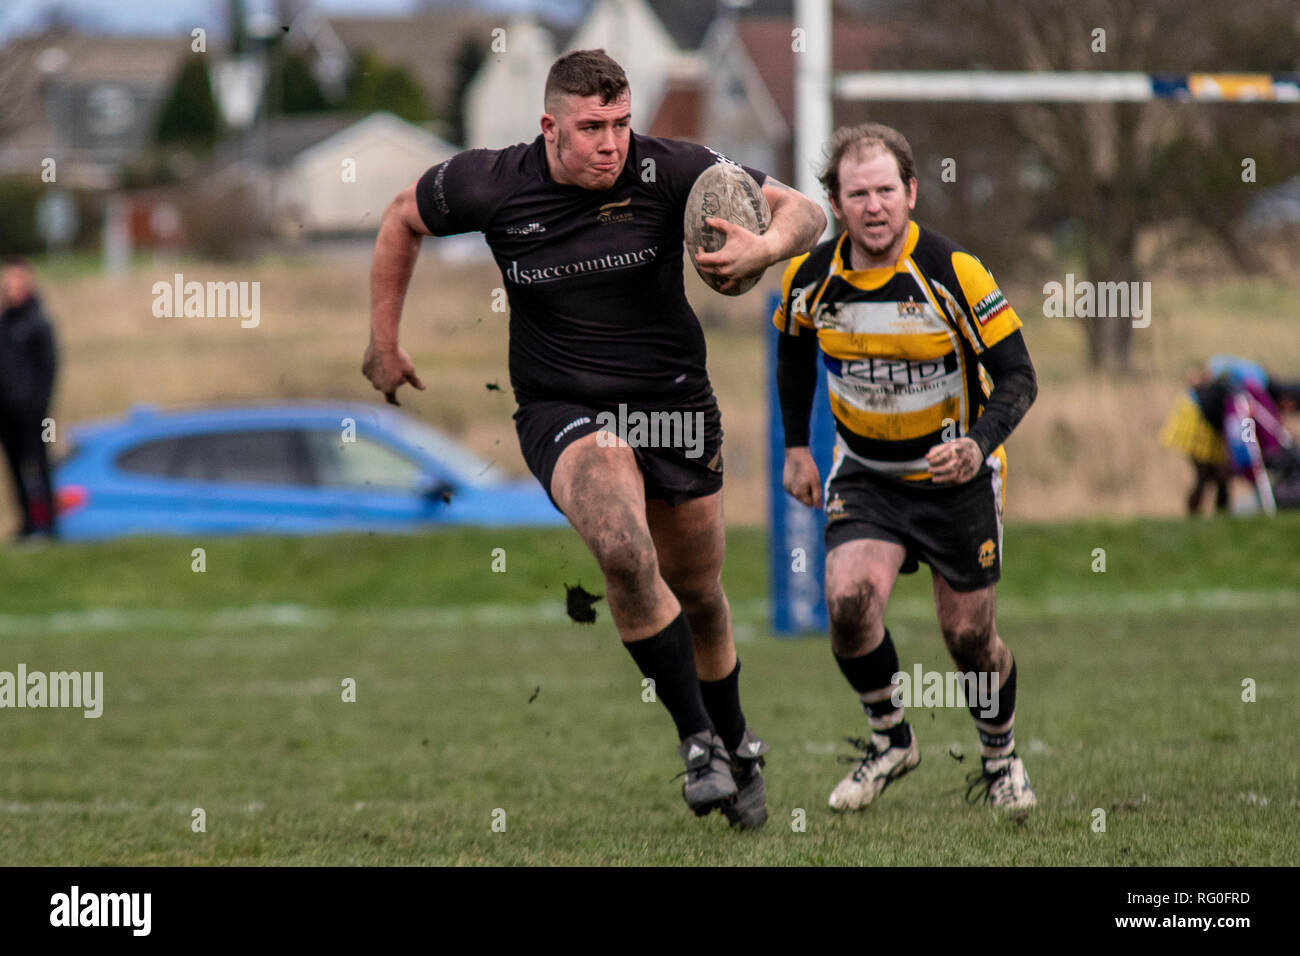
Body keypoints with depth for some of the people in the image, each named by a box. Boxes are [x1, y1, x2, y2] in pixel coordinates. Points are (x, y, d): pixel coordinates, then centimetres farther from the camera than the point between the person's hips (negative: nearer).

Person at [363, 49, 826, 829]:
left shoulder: (669, 171, -15)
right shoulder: (493, 186, -12)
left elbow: (805, 211, -14)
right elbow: (403, 220, 9)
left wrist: (767, 246, -37)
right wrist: (385, 344, 13)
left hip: (675, 405, 2)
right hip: (562, 410, -2)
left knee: (698, 596, 14)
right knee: (623, 549, -30)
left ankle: (735, 746, 42)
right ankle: (699, 742, -17)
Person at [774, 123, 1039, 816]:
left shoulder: (955, 273, -21)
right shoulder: (810, 277, -10)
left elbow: (1018, 376, -17)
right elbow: (794, 349, 13)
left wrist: (979, 445, -34)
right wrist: (796, 446, 10)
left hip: (955, 474, -2)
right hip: (864, 475, 2)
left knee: (969, 636, 4)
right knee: (850, 598, -21)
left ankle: (1000, 758, 33)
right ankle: (889, 739, 4)